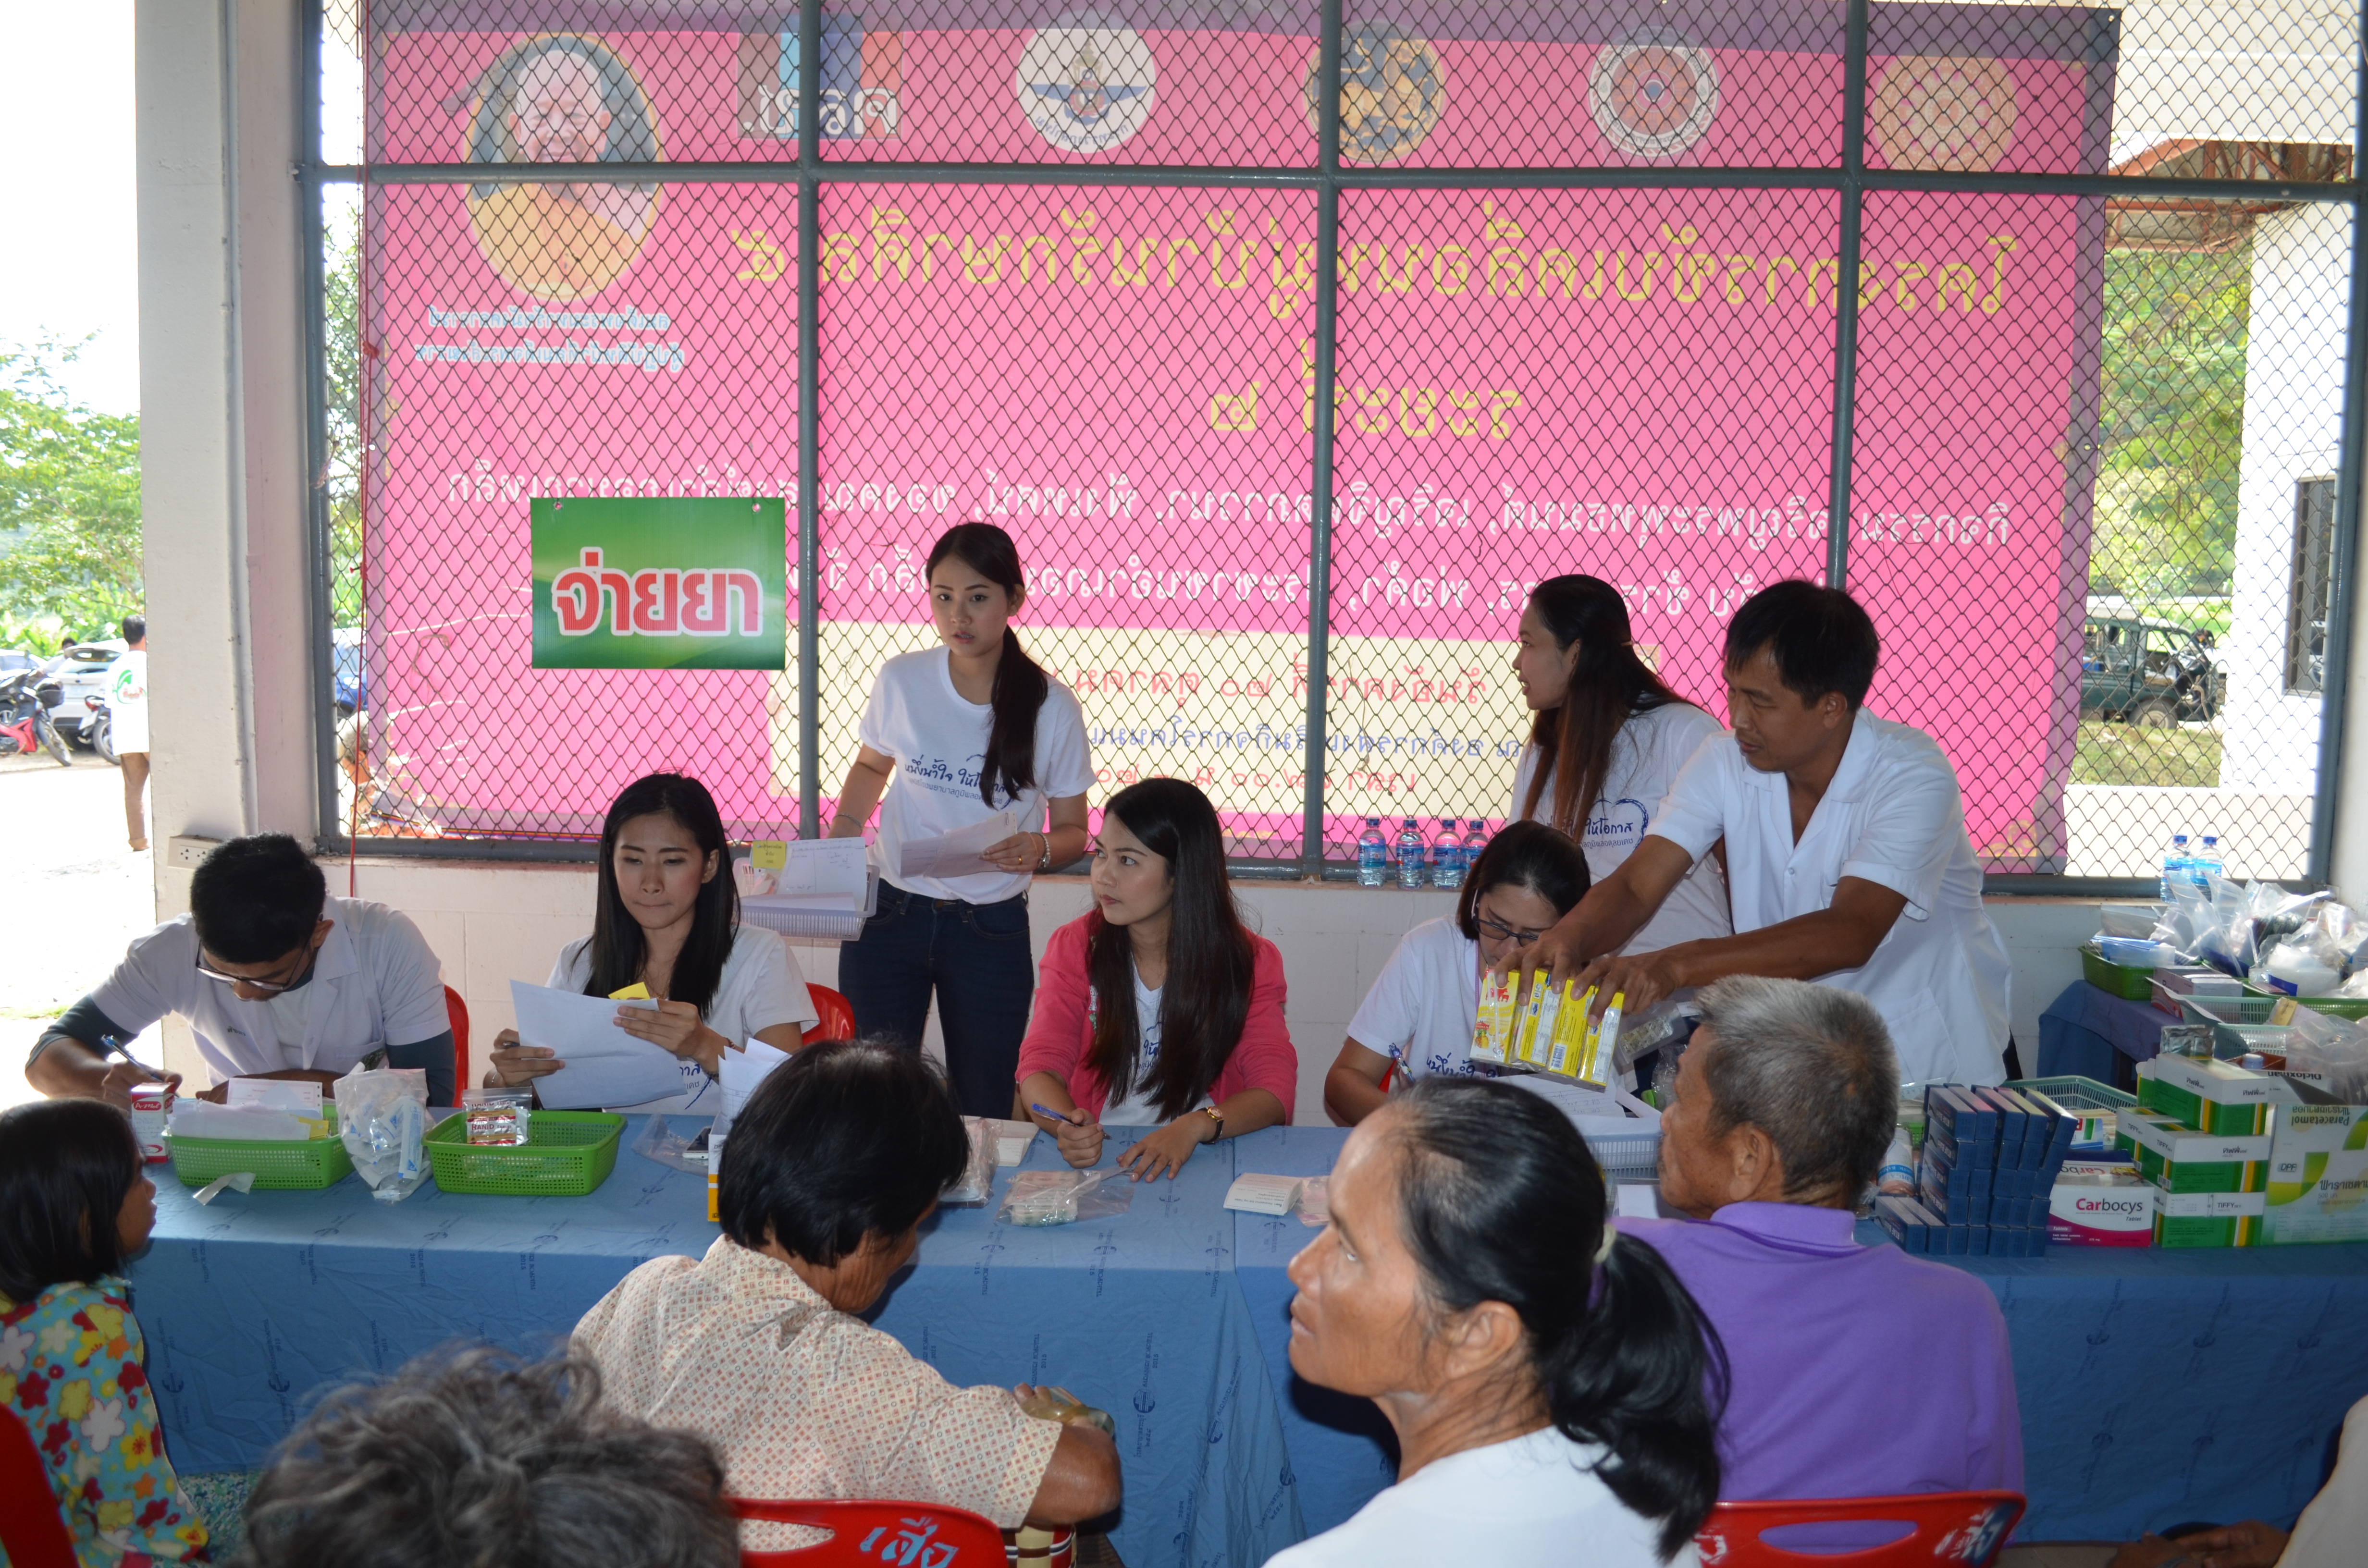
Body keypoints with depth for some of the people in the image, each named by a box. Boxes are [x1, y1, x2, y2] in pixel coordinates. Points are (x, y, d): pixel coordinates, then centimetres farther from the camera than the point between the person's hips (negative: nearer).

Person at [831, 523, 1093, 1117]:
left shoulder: (1052, 708, -7)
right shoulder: (902, 680, -3)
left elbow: (1072, 830, 2)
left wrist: (1038, 851, -20)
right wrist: (840, 836, 0)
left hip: (992, 929, -1)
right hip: (890, 913, 1)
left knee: (983, 1114, 7)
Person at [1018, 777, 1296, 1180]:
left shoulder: (1248, 961, -2)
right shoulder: (1074, 948, 2)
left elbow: (1275, 1088, -10)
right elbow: (1040, 1066, -5)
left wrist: (1194, 1126, -29)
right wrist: (1067, 1125, -28)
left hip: (1204, 1161, -1)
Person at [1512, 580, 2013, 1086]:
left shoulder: (1914, 776, -20)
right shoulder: (1724, 763, -5)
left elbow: (1850, 934, -33)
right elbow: (1635, 886, -10)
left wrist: (1677, 965, -44)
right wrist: (1568, 940, -34)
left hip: (1931, 1060, -4)